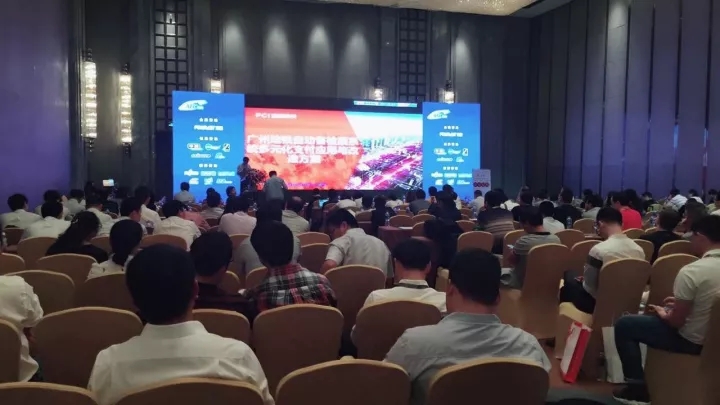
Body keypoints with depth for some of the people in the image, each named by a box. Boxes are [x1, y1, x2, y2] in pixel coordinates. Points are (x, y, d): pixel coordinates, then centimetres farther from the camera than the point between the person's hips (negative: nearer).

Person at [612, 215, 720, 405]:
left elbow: (676, 321, -19)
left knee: (623, 325, 5)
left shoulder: (692, 271, -27)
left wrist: (664, 314, 2)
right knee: (650, 317, 31)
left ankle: (638, 388, 8)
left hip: (690, 340, -8)